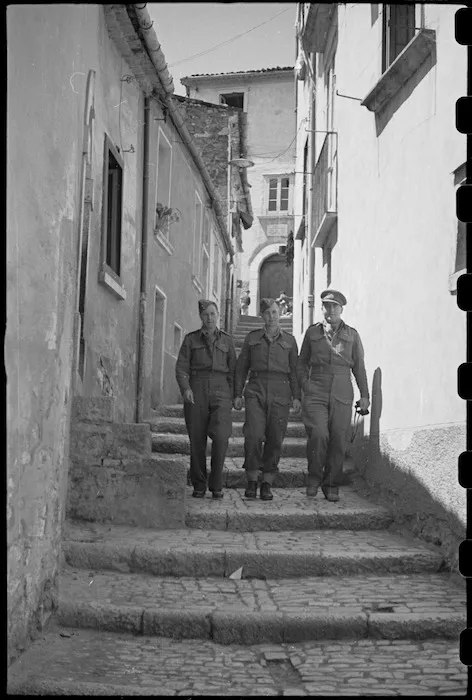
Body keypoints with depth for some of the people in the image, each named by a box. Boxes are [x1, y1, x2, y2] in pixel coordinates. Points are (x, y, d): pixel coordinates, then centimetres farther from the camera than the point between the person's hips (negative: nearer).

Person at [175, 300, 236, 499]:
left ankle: (216, 485, -5)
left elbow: (232, 370, 13)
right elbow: (181, 368, 3)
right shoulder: (190, 339, 10)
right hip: (196, 393, 0)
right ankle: (198, 486, 10)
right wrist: (185, 389, -14)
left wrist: (232, 397, 4)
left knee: (220, 437, -17)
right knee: (197, 440, -1)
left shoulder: (227, 340, 14)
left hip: (220, 392, 0)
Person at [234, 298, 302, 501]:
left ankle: (267, 484, 6)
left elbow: (294, 370, 9)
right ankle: (251, 482, -6)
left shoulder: (289, 340, 12)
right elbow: (241, 367, 13)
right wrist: (237, 394, 5)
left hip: (280, 392, 1)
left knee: (275, 439, -3)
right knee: (253, 435, -16)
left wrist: (296, 396, -2)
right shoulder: (252, 338, 12)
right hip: (256, 390, 0)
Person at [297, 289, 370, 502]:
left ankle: (332, 486, 13)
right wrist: (304, 384, 4)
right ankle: (314, 477, 3)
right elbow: (302, 362, 18)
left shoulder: (352, 335, 9)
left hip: (342, 396, 1)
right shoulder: (312, 332, 10)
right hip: (316, 394, -1)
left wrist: (364, 395, 6)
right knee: (318, 435, -19)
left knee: (338, 441, -1)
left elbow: (359, 367, 12)